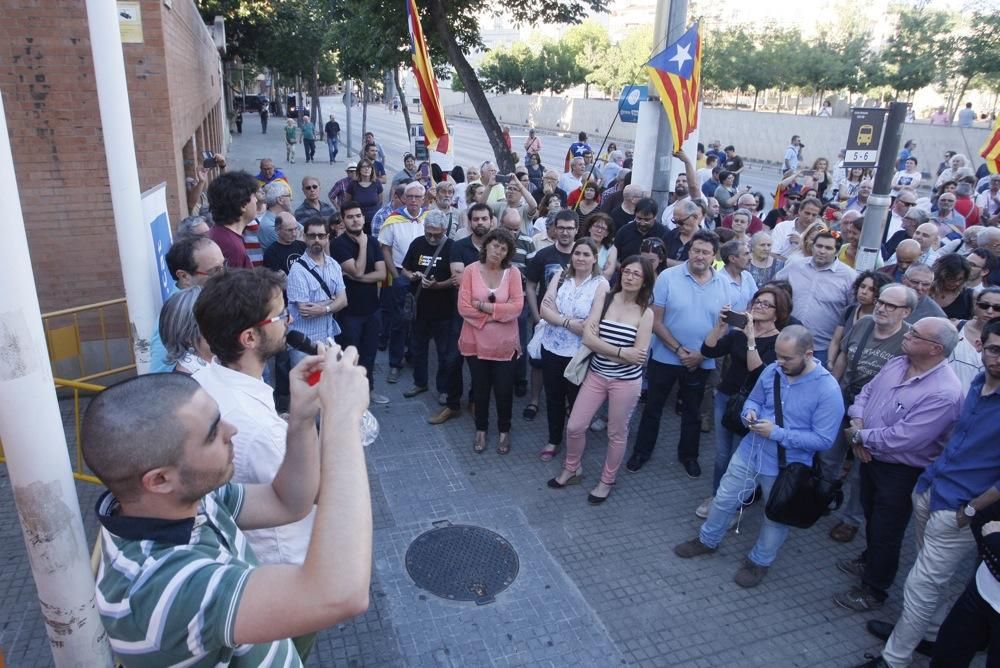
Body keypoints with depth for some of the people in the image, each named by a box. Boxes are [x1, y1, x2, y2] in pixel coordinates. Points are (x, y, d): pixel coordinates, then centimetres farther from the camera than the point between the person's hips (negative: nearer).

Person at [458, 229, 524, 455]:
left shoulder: (513, 272, -6)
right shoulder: (471, 270, -7)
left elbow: (517, 307, -14)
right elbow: (463, 307, -12)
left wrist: (483, 306, -17)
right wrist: (497, 313, -15)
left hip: (504, 343, 0)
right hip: (476, 341, 0)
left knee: (504, 389, 10)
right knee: (480, 387, 15)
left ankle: (504, 431, 31)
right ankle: (481, 430, 34)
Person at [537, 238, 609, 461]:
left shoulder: (601, 284, -10)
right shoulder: (560, 275, 0)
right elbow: (544, 309, -7)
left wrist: (557, 318, -13)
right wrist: (568, 322, -21)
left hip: (579, 354, -3)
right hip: (551, 348, 3)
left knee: (576, 401, 13)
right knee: (553, 398, 16)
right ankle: (554, 440, 36)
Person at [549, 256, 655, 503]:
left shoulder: (645, 313, -8)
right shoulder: (603, 300, -3)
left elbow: (639, 356, -15)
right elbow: (588, 338, -14)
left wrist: (601, 343, -13)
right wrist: (621, 352, -20)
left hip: (626, 381, -2)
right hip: (596, 375, 2)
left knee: (617, 434, 12)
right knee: (574, 426, 6)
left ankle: (607, 481, 33)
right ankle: (571, 470, 32)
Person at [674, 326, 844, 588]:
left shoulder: (828, 390, -23)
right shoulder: (771, 371, -9)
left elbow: (823, 440, -22)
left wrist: (777, 433, -26)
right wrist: (750, 412, -16)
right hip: (749, 452, 5)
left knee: (777, 518, 18)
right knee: (724, 500, 17)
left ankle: (759, 561, 41)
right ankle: (708, 541, 41)